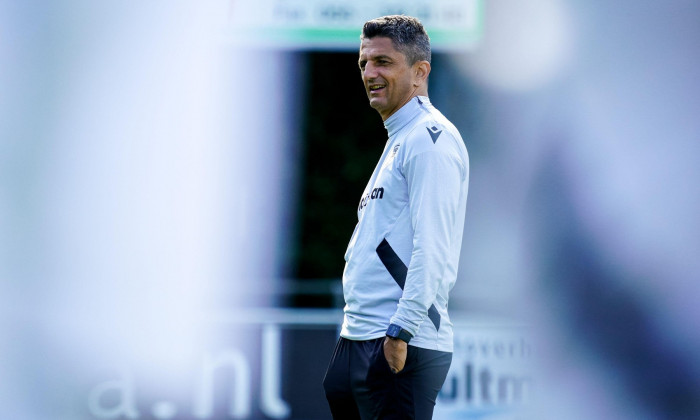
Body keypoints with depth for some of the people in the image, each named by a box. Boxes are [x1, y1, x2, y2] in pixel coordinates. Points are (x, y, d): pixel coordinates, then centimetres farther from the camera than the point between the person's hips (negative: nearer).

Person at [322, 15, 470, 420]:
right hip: (359, 341, 10)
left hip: (402, 349, -10)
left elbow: (433, 248, -18)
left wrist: (400, 333, -22)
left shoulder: (430, 137, -9)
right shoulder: (399, 140, 22)